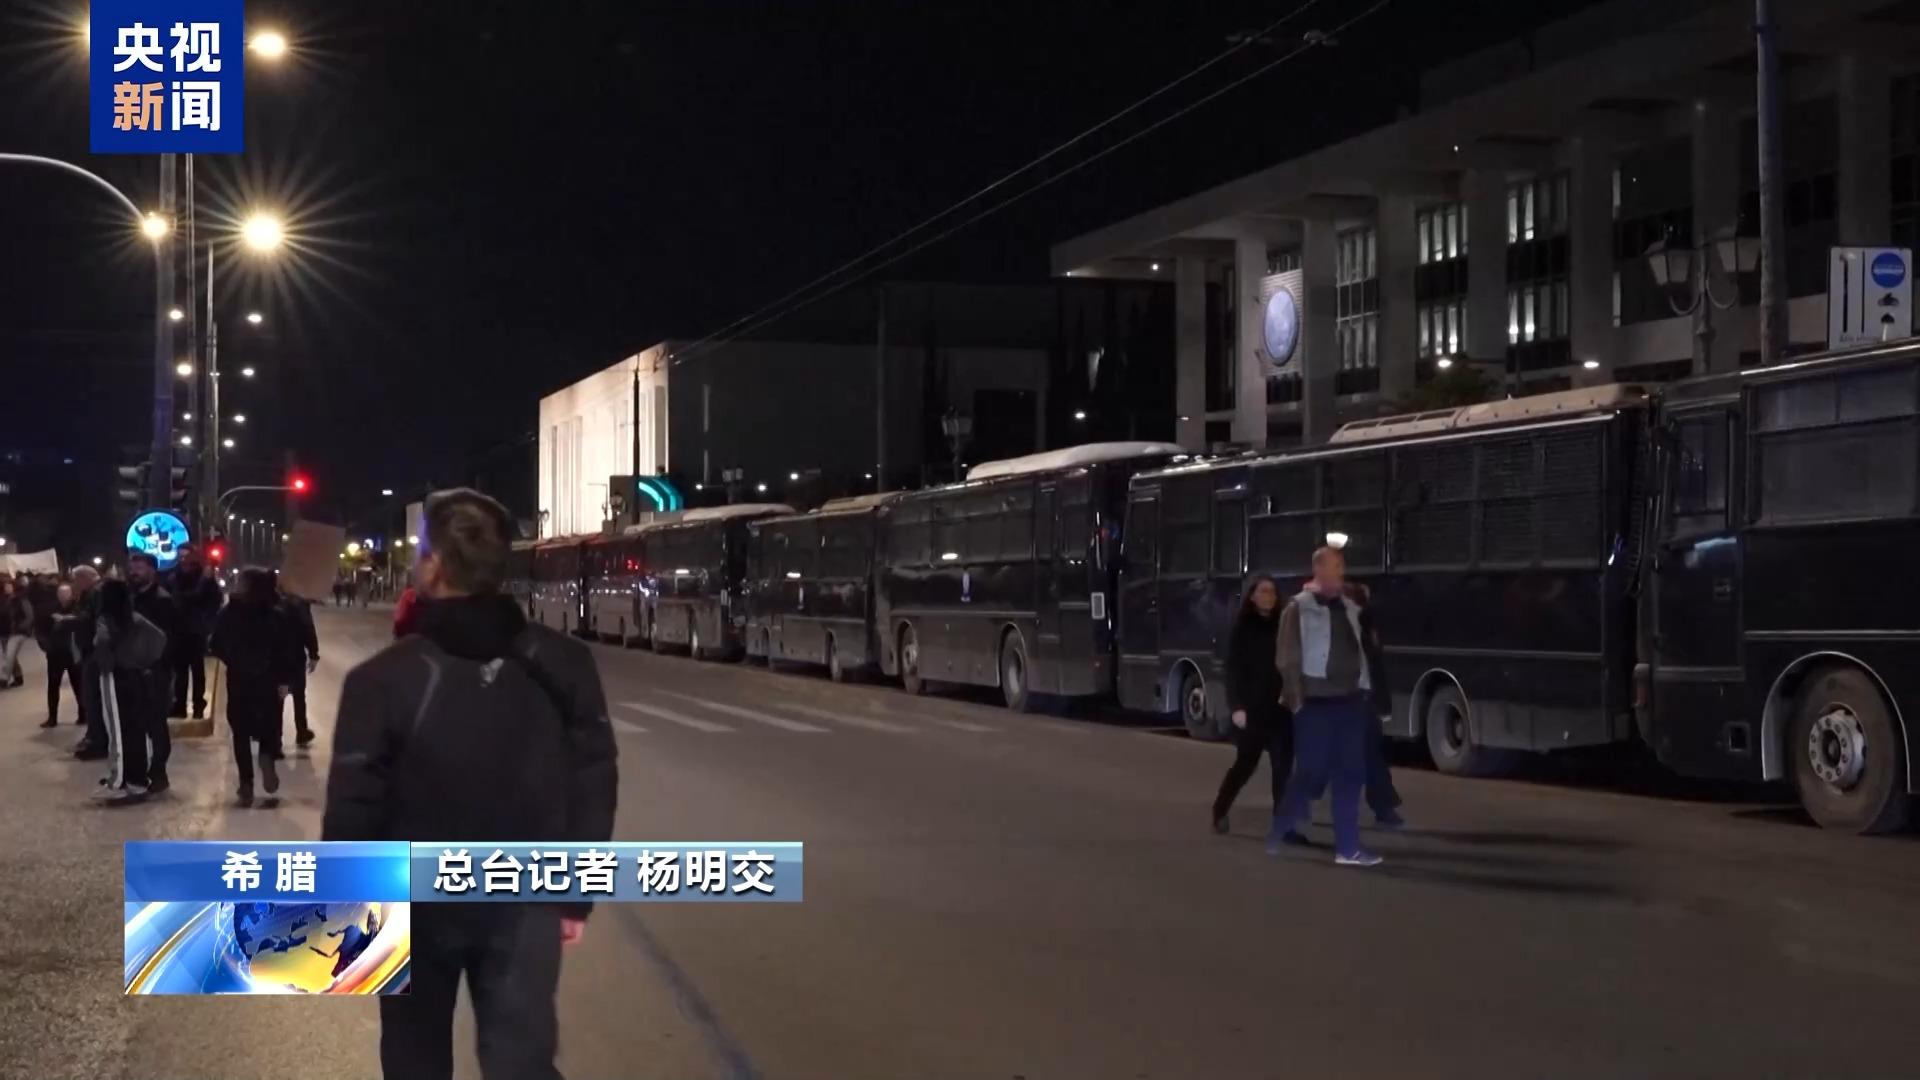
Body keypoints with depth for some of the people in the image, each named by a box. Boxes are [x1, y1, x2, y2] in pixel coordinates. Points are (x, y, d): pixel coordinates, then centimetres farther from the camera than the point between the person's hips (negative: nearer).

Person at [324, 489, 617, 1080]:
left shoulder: (384, 679, -16)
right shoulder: (564, 665, -6)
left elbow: (353, 810, -12)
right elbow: (594, 788, -1)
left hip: (417, 905, -1)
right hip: (525, 904, 1)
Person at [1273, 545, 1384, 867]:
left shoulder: (1350, 609, 14)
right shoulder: (1299, 609, -5)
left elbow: (1361, 653, 17)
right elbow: (1289, 659, -9)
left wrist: (1364, 691, 9)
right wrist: (1296, 701, -14)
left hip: (1349, 701, 6)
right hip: (1316, 703, -6)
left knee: (1349, 775, 4)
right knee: (1311, 773, -3)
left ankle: (1347, 848, 8)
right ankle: (1279, 832, 17)